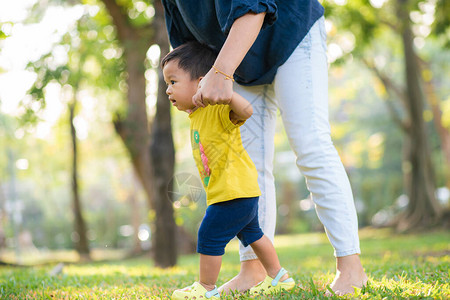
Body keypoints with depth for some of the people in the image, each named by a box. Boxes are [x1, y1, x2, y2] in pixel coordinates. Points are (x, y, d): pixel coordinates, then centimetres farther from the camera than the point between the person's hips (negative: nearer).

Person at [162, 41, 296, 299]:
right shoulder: (197, 115, 12)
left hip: (234, 190, -11)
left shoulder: (218, 109, -18)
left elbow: (246, 111, -38)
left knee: (210, 235, -4)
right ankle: (279, 277, 33)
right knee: (251, 233, 22)